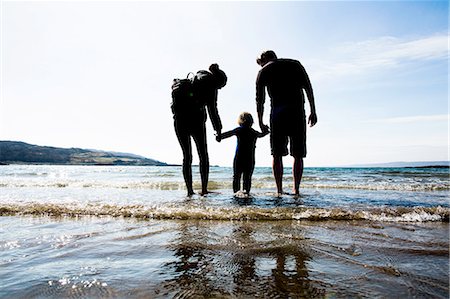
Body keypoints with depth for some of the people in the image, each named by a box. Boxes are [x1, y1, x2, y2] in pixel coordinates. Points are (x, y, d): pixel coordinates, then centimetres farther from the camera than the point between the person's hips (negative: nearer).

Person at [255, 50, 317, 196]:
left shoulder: (263, 71, 14)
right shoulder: (295, 64, 18)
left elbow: (259, 100, 9)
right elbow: (308, 87, 5)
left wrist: (261, 122, 16)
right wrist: (313, 111, 4)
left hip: (277, 113, -1)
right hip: (297, 111, 1)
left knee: (277, 155, 5)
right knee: (298, 155, 5)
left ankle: (279, 190, 3)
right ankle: (296, 189, 3)